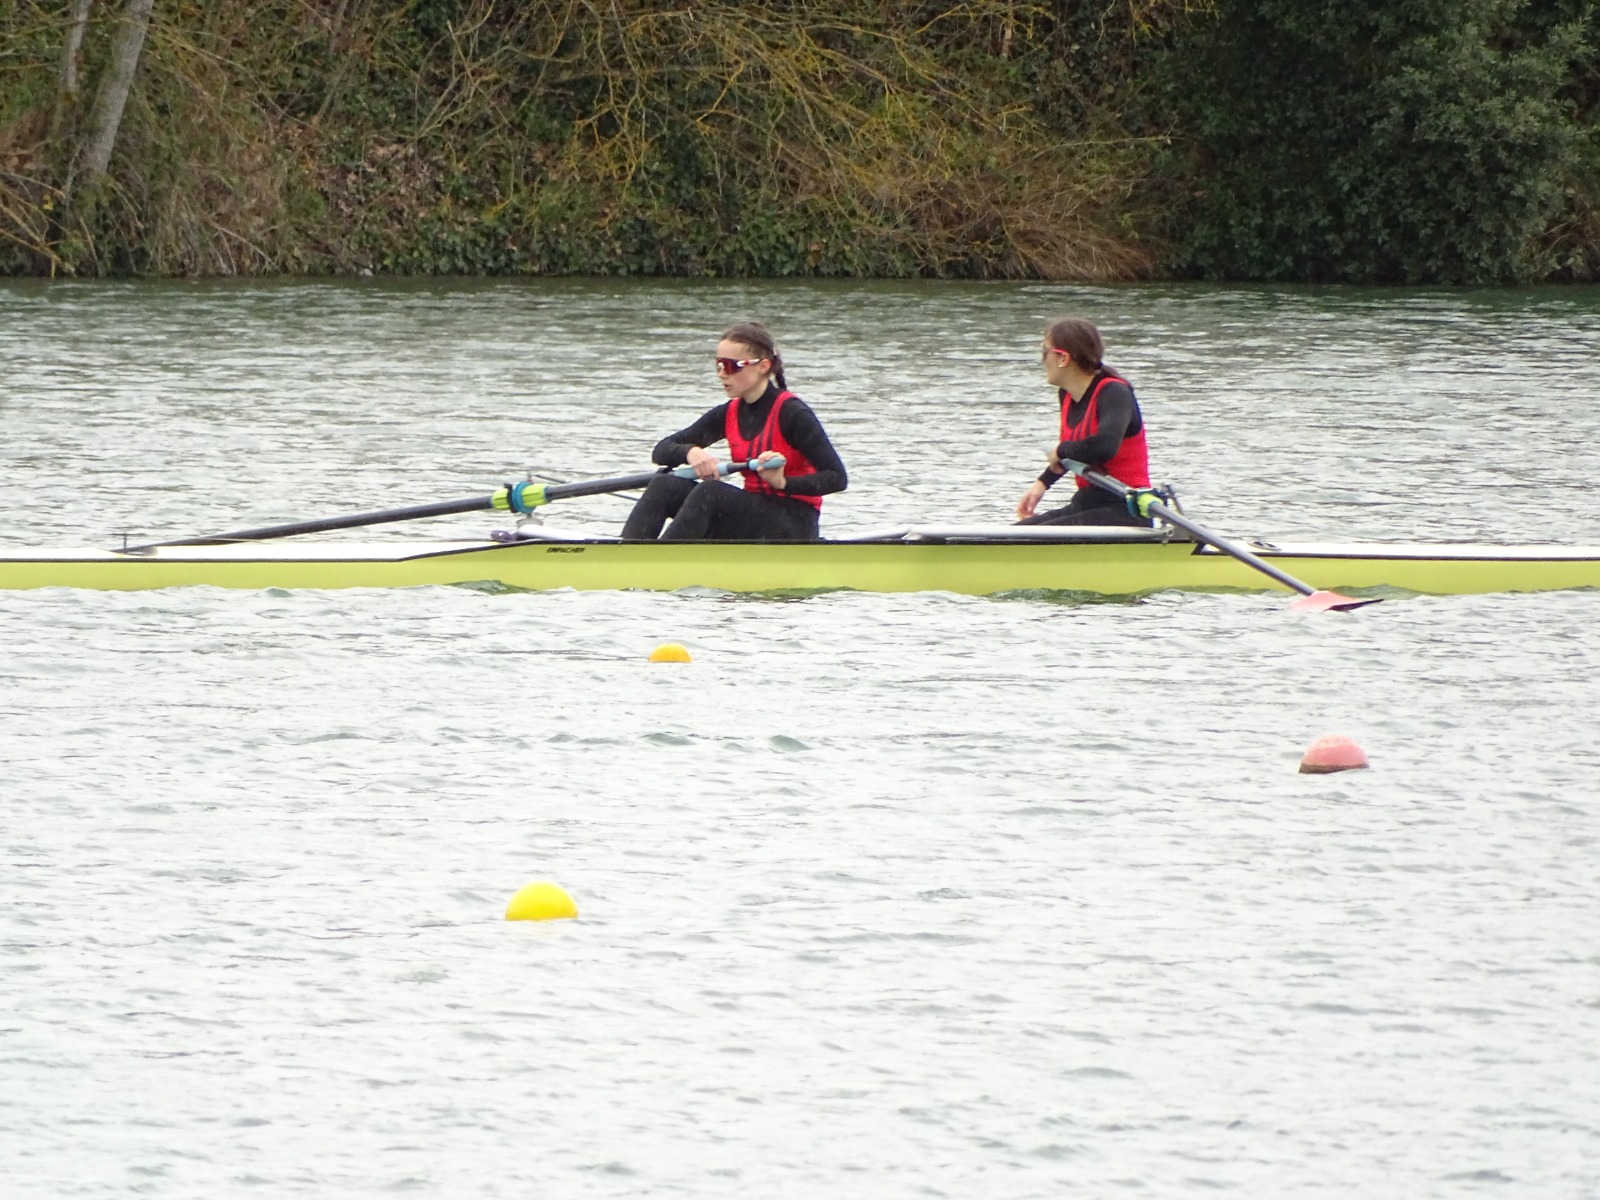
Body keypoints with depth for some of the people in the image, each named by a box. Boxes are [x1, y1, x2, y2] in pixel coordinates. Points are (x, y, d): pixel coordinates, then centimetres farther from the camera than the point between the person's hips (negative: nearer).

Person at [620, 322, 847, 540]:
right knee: (664, 486, -14)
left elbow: (837, 478, -16)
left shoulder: (791, 413, -11)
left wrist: (783, 483, -29)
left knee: (709, 492, -30)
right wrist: (691, 452, -16)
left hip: (794, 526, -7)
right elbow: (662, 450, 7)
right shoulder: (730, 414, 8)